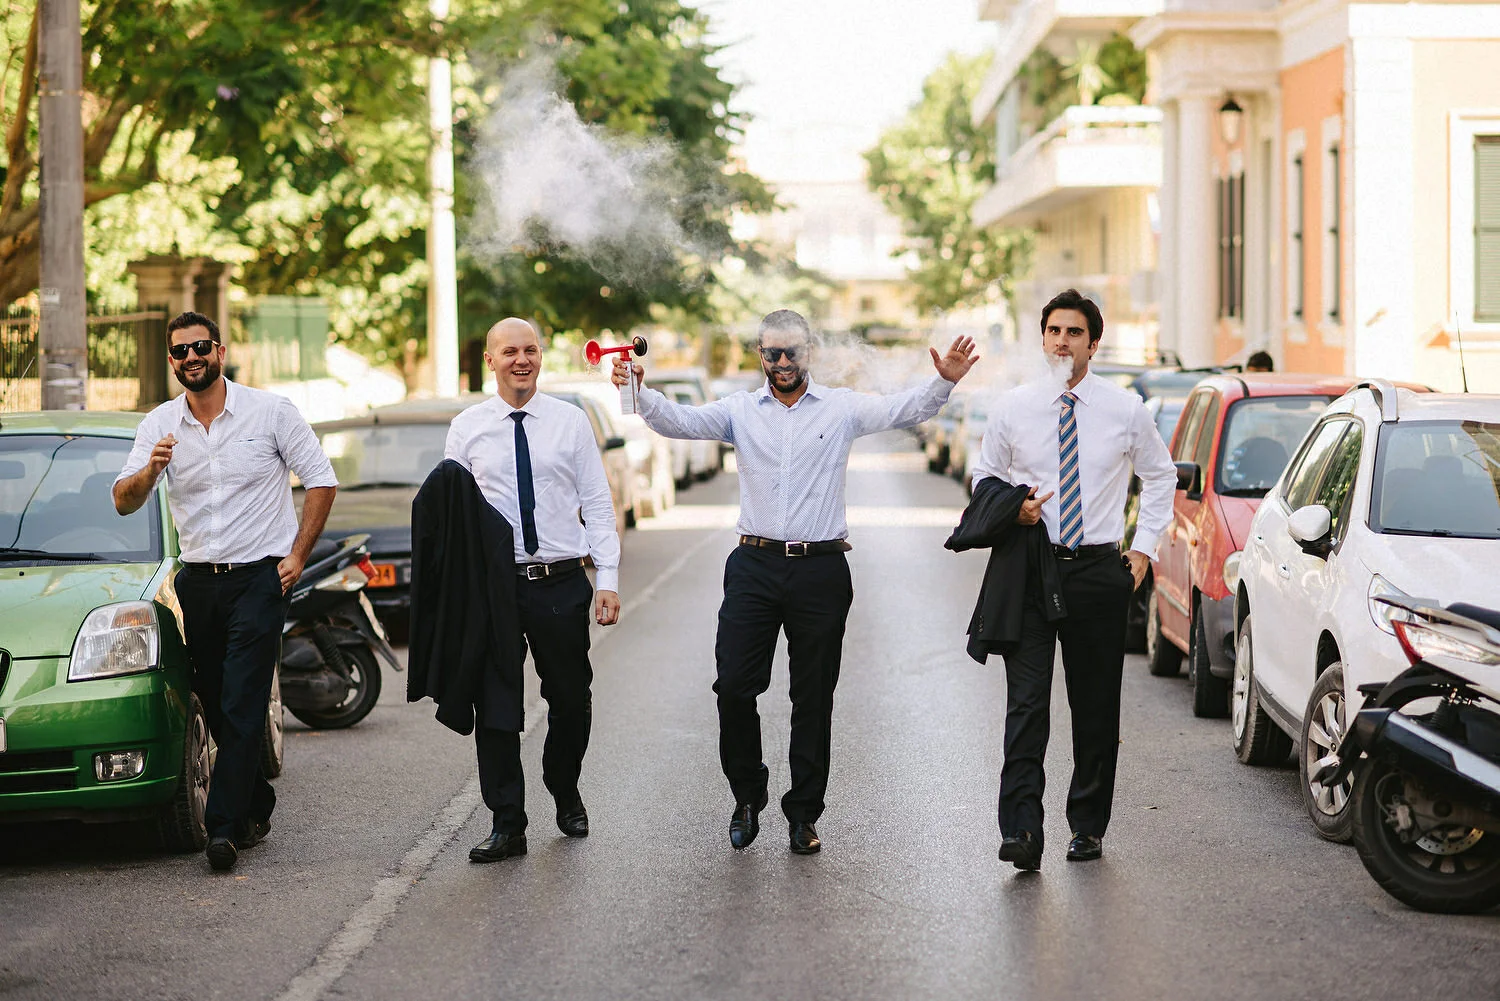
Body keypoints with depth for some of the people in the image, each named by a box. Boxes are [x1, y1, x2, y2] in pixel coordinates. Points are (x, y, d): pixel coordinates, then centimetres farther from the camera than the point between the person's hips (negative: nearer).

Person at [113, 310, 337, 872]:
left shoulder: (269, 411, -3)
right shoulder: (159, 426, 4)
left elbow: (321, 480, 1)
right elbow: (123, 503, -4)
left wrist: (298, 555, -6)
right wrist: (150, 471, -26)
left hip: (258, 577, -4)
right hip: (197, 582, 4)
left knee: (241, 706, -12)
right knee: (214, 706, 9)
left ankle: (225, 825, -15)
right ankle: (256, 804, 26)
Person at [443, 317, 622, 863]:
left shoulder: (571, 421, 4)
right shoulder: (467, 428, 4)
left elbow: (598, 504, 4)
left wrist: (608, 579, -3)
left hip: (562, 583, 0)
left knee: (571, 701, 9)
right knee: (495, 708, 0)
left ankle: (565, 795, 34)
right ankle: (507, 824, 9)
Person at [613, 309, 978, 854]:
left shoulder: (841, 409, 5)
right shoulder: (739, 411, 8)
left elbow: (904, 409, -4)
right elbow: (680, 421, -4)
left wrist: (944, 381, -22)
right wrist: (640, 391, -22)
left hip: (820, 569, -1)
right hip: (755, 568, 1)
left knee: (814, 697, 5)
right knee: (734, 686, -3)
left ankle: (803, 814, 16)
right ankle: (747, 795, 18)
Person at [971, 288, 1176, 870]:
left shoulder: (1125, 409, 3)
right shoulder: (1013, 408, 3)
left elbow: (1160, 475, 18)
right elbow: (985, 477, 16)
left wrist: (1144, 546, 9)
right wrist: (1011, 509, -6)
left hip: (1099, 569, 1)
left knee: (1097, 706, 6)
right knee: (1026, 700, -11)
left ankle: (1088, 828, 20)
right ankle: (1021, 832, -16)